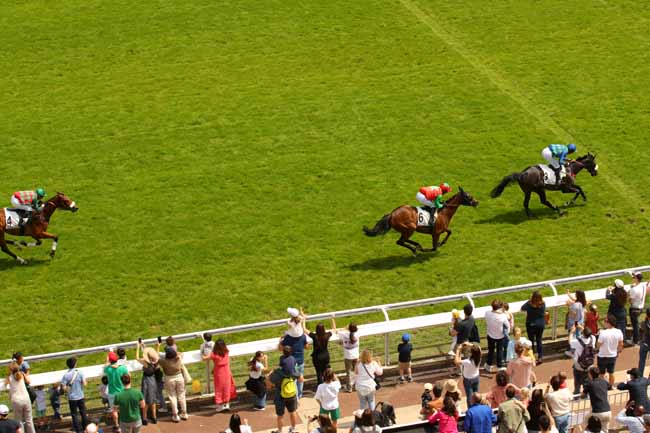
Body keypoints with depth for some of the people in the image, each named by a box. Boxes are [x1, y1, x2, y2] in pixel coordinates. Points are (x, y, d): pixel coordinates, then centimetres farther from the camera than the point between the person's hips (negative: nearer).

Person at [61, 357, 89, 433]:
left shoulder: (66, 375, -15)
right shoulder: (80, 372, -11)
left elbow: (64, 387, -15)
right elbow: (84, 384, -9)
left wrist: (68, 386, 5)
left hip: (72, 398, -2)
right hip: (80, 396, 2)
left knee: (74, 414, 8)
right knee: (83, 413, 15)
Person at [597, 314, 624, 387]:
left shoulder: (603, 333, -29)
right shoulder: (619, 332, -14)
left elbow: (598, 346, -20)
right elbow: (621, 344, -1)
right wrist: (618, 351, 16)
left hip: (603, 356, -4)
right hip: (613, 356, 4)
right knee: (611, 373, 22)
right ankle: (611, 386, 35)